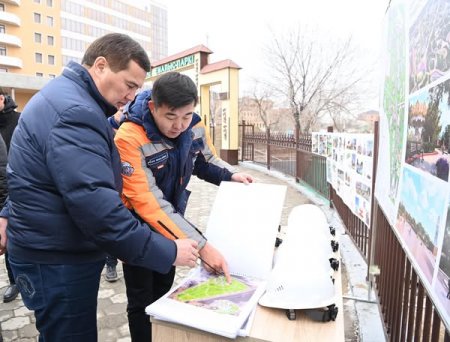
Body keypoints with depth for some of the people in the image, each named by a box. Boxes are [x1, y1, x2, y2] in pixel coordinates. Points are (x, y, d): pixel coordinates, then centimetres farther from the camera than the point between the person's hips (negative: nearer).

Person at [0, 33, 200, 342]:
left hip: (52, 251, 10)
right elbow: (97, 207, -34)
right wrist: (168, 252, -28)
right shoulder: (75, 112, -26)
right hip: (58, 261, -10)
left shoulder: (63, 96, 9)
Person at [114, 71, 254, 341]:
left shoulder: (195, 127, -13)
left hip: (171, 220, 5)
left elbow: (206, 161, 7)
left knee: (164, 292, 22)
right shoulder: (130, 139, -31)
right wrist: (200, 245, -38)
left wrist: (230, 175, -13)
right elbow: (148, 202, -35)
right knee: (142, 301, 7)